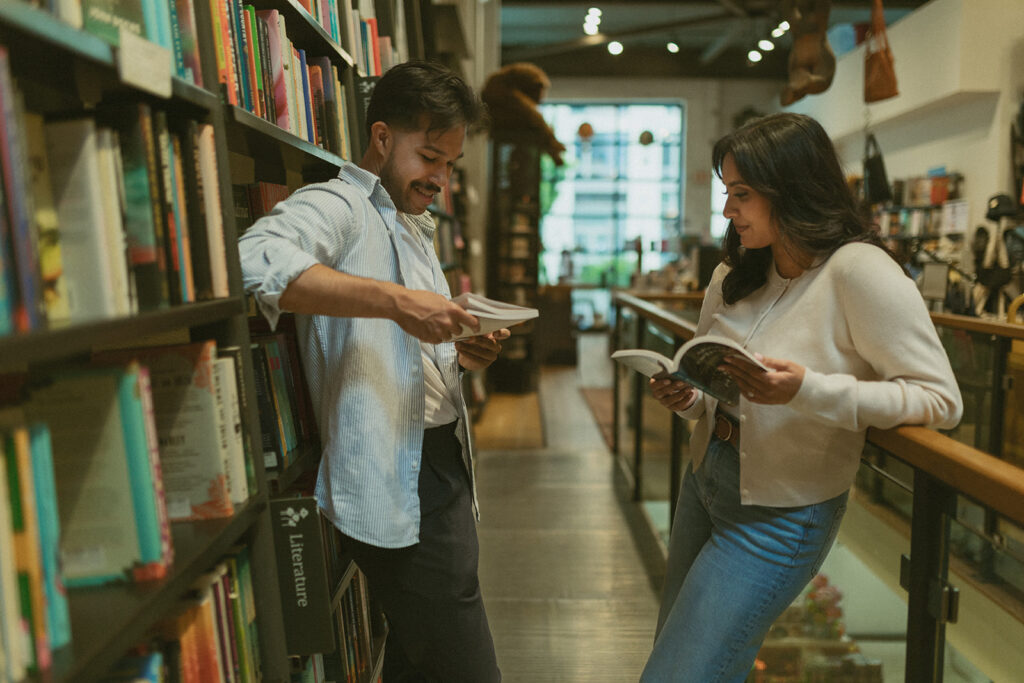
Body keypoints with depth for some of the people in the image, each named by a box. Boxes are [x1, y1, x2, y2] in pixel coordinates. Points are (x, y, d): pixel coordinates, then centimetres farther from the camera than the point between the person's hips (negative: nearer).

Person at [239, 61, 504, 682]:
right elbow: (255, 260, -32)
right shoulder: (338, 206, -9)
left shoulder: (416, 228, 21)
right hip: (395, 481, -9)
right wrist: (395, 300, -33)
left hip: (441, 465, 10)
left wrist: (460, 355, 7)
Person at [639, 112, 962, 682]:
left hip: (779, 517, -7)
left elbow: (940, 399, -19)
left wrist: (807, 390, -30)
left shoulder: (859, 271, -18)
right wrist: (689, 397, -9)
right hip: (705, 482, 7)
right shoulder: (735, 274, 4)